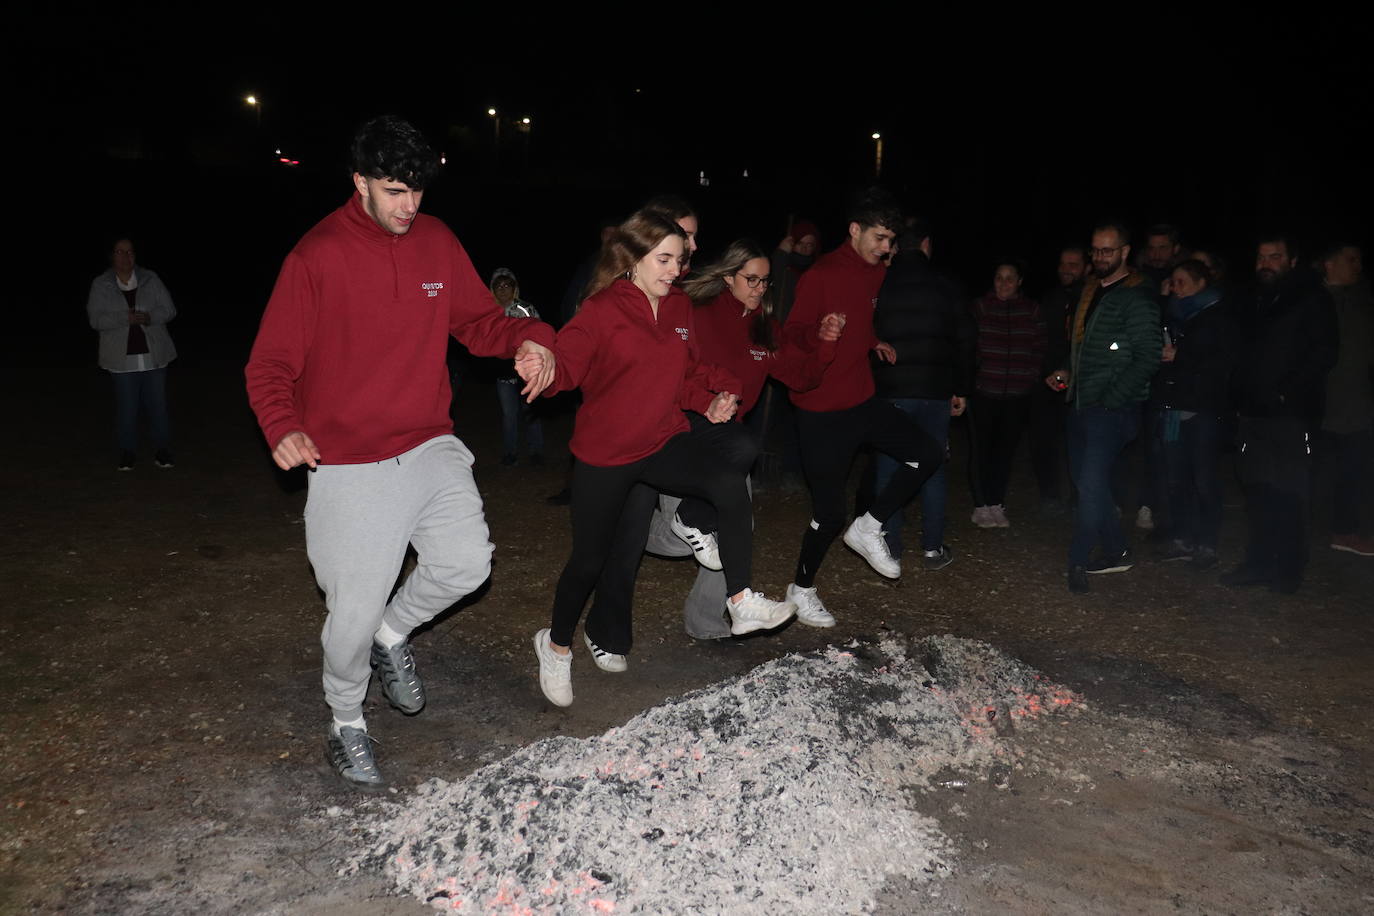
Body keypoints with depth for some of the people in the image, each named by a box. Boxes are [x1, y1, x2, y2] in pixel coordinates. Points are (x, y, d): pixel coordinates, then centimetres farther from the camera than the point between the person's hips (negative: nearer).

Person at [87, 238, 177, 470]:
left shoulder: (150, 279, 3)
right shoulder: (101, 285, 1)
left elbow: (169, 310, 1)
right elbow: (96, 319, -7)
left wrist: (149, 317, -18)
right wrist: (125, 318, -23)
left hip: (153, 355, 1)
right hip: (123, 358, -1)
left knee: (157, 404, 3)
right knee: (126, 406, 2)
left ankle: (162, 451, 12)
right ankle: (127, 453, 14)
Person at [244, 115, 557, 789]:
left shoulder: (437, 242, 3)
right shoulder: (317, 257, -11)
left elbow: (478, 320, 10)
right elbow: (270, 364, -8)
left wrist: (526, 340, -12)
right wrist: (283, 427, -28)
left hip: (429, 449, 4)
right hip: (348, 466, -4)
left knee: (467, 563, -10)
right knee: (354, 613, 0)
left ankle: (393, 632, 24)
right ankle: (346, 725, 29)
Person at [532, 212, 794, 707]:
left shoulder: (680, 306, 6)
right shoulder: (602, 311, -13)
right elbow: (563, 367, -20)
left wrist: (711, 399, 0)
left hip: (663, 442, 4)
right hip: (604, 452, -4)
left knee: (730, 485, -24)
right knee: (590, 560, 7)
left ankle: (741, 604, -15)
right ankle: (557, 644, 34)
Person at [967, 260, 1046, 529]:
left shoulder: (1031, 310, 8)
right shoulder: (980, 306, 0)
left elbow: (1039, 348, 12)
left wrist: (1032, 378, 5)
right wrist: (970, 376, -6)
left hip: (1017, 395, 2)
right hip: (983, 391, -2)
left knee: (1005, 450, 6)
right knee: (982, 449, 0)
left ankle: (997, 505, 16)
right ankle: (981, 506, 8)